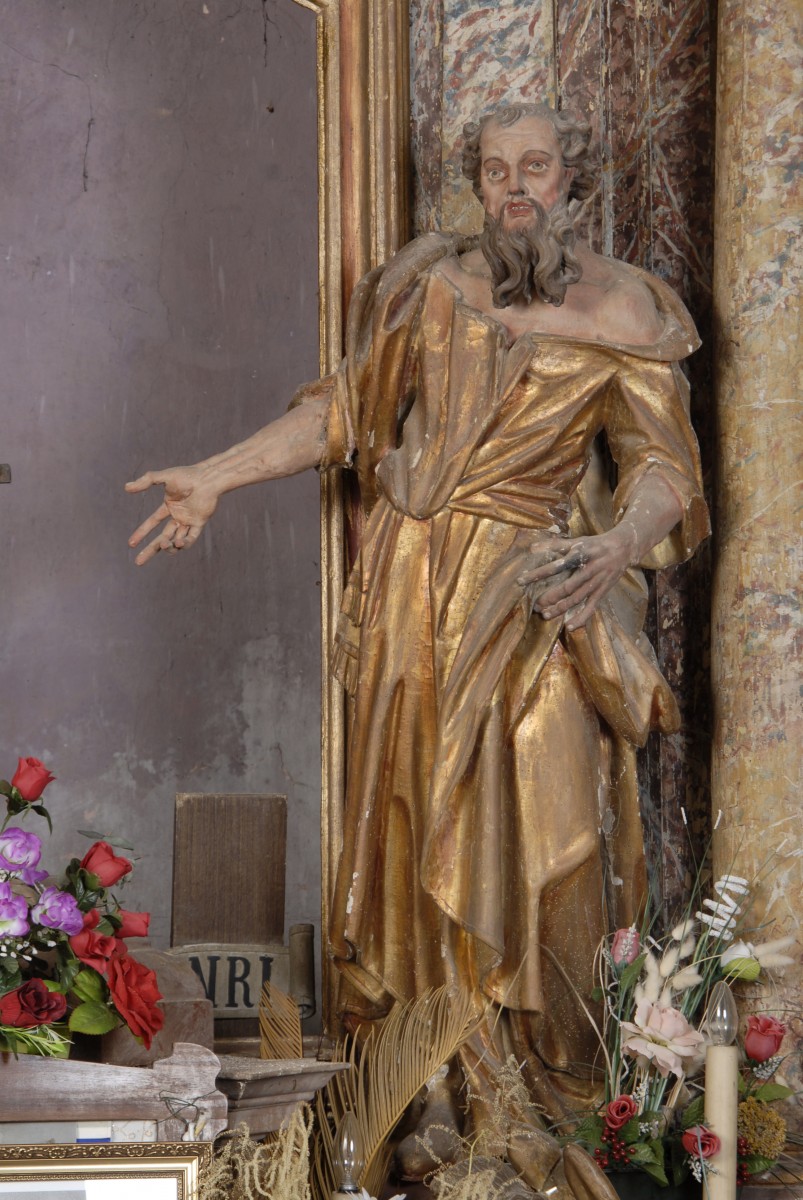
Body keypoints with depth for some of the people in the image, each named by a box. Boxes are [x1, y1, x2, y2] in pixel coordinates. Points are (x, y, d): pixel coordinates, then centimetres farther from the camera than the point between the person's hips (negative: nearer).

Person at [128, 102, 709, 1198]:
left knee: (526, 815, -5)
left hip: (535, 590, -3)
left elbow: (661, 463, -6)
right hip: (417, 578, 3)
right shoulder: (430, 287, 4)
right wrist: (217, 477, 6)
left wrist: (618, 548, -26)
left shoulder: (618, 308, -3)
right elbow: (345, 408, 10)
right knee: (414, 803, 6)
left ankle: (527, 1060, 7)